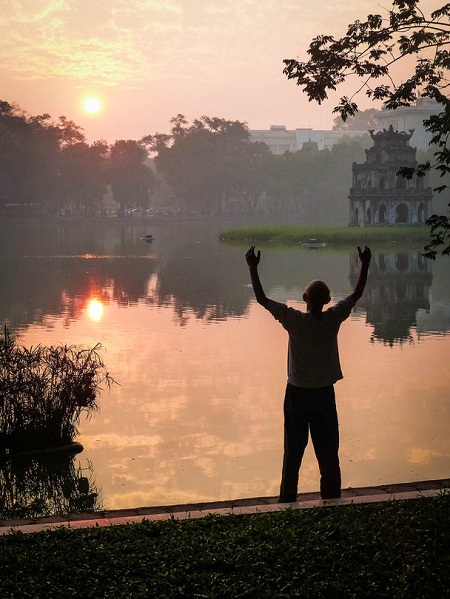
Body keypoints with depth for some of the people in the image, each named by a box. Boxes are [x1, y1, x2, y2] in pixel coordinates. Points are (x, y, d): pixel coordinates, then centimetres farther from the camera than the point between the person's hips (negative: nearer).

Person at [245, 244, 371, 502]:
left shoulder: (295, 320, -15)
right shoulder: (333, 319, -11)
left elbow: (262, 299, -9)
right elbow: (357, 294, 3)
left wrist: (253, 268, -5)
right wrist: (365, 265, 11)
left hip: (297, 395, -1)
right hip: (324, 396, 1)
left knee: (293, 454, 8)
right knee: (328, 454, 8)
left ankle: (288, 502, 13)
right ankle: (332, 501, 13)